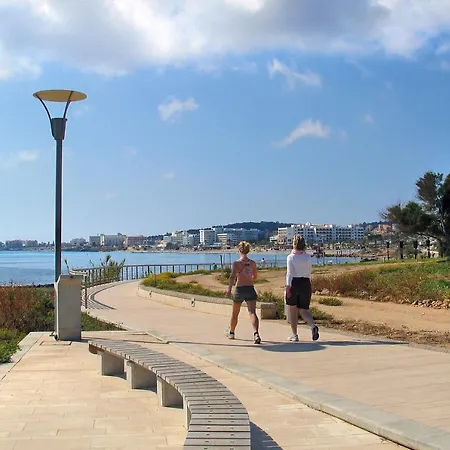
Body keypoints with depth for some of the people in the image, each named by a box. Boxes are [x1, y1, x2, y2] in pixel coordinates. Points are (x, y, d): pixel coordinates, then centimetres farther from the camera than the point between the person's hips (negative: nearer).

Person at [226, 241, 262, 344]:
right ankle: (256, 334, -31)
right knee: (252, 312, -9)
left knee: (235, 313, 18)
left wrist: (229, 289, -27)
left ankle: (231, 332, 38)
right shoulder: (253, 263, 6)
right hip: (250, 289, 2)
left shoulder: (236, 263, -6)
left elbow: (232, 276, -19)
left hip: (240, 289, -2)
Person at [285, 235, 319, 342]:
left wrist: (288, 287, -13)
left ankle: (294, 335, 15)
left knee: (292, 310, 11)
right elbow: (309, 273, 12)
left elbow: (290, 273, -13)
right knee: (304, 310, 10)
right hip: (306, 283, 4)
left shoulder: (291, 257, -7)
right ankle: (313, 326, -18)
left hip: (294, 283, -3)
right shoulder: (308, 257, 6)